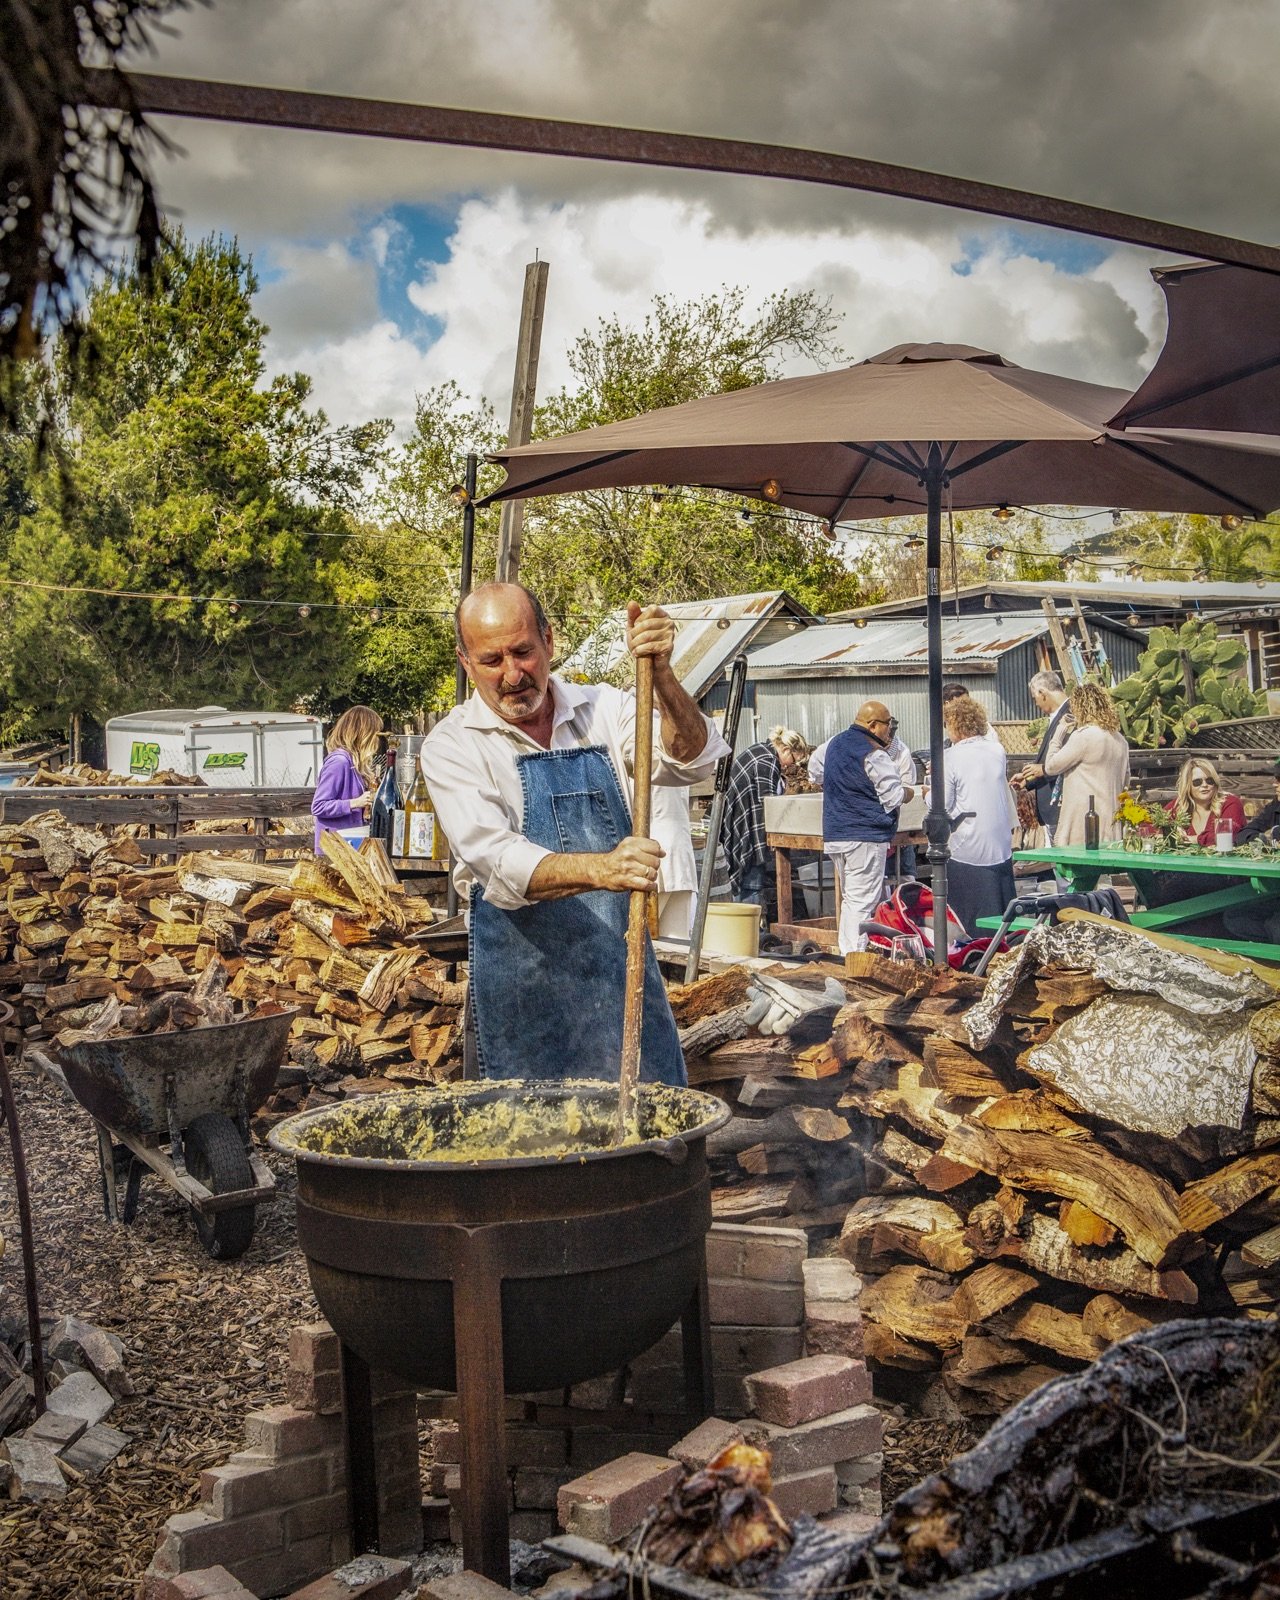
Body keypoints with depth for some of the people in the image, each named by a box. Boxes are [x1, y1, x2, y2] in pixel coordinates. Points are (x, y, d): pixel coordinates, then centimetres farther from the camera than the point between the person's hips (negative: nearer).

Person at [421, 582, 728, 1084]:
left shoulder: (602, 709, 4)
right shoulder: (452, 745, -6)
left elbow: (694, 760, -9)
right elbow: (499, 863, -20)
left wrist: (660, 675, -25)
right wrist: (599, 869, -37)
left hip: (623, 966, 3)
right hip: (523, 981, -3)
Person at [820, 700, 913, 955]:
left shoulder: (835, 744, 12)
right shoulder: (874, 755, -14)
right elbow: (893, 797, -14)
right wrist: (910, 791, 8)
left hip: (834, 835, 9)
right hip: (865, 837, -9)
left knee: (848, 898, 17)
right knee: (862, 901, -6)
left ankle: (845, 953, 20)